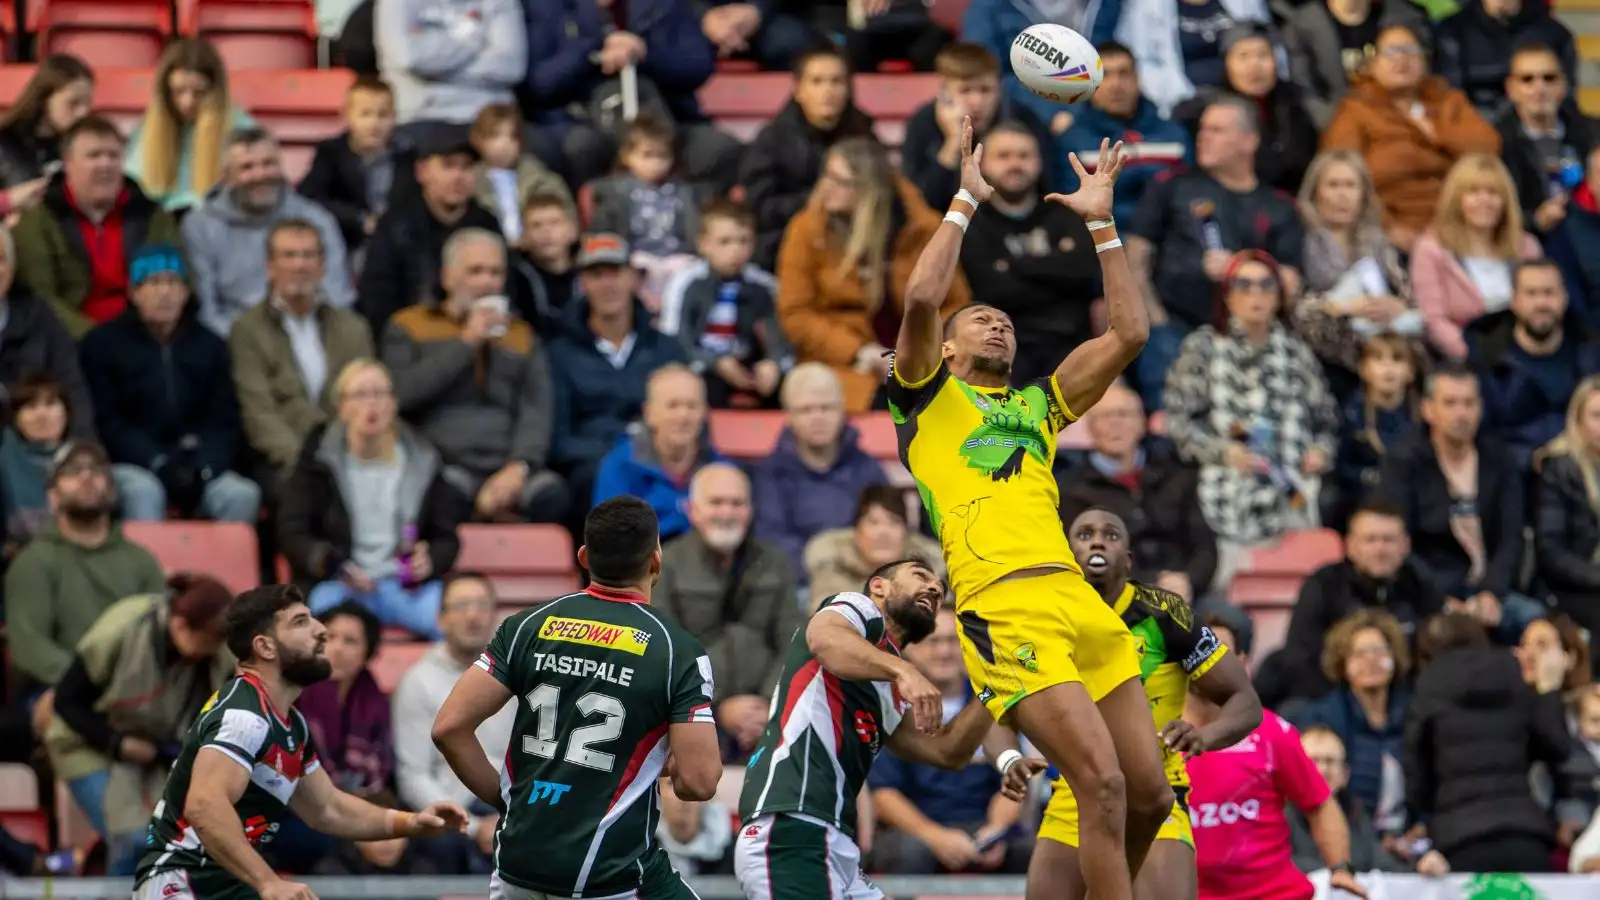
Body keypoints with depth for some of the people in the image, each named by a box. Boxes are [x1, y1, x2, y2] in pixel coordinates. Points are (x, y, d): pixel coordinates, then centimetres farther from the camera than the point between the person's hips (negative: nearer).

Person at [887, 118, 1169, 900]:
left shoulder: (1038, 405, 28)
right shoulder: (930, 397, 14)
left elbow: (1128, 334, 22)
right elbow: (921, 300, -3)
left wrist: (1100, 222, 22)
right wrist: (967, 202, 5)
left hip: (1078, 598, 6)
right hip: (1006, 609, -6)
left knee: (1150, 796, 3)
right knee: (1104, 785, -18)